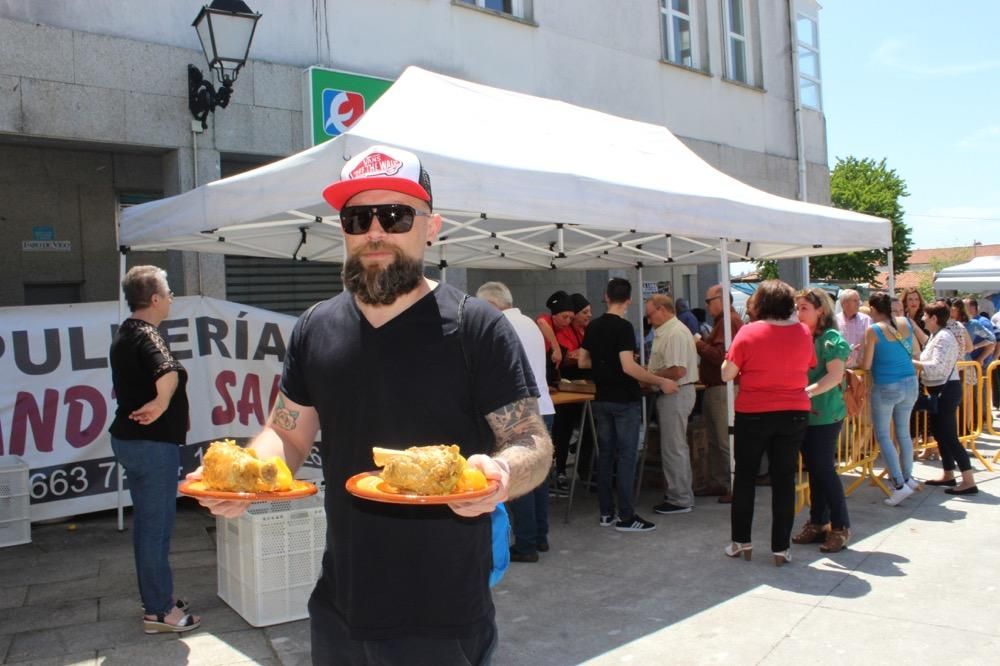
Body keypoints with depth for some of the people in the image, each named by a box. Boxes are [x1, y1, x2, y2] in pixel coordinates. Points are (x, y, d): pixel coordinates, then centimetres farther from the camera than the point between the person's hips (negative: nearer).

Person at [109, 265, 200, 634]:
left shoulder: (124, 334, 13)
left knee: (148, 523, 18)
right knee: (157, 525, -1)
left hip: (129, 438, 10)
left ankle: (156, 596, 30)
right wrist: (160, 404, -30)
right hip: (152, 443, -10)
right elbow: (169, 371, -41)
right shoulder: (146, 335, -18)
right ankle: (159, 611, 9)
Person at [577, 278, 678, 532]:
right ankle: (626, 516, 3)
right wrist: (661, 382, -16)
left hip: (601, 399, 7)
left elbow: (583, 362, 11)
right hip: (624, 401, -7)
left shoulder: (593, 326, 6)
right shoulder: (623, 327, -15)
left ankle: (606, 513, 16)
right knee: (626, 456, -1)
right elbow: (629, 367, -22)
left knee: (605, 454, 11)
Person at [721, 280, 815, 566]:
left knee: (744, 478, 12)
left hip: (753, 414, -2)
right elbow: (807, 367, 9)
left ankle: (741, 542, 20)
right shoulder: (803, 332, -1)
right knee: (784, 481, 9)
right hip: (794, 414, 3)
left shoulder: (748, 332, -11)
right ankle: (780, 548, 14)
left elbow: (727, 375, -8)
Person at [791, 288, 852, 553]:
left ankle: (840, 527, 7)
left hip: (825, 414, -7)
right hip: (804, 413, 7)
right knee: (813, 469, 12)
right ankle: (817, 523, 22)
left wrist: (808, 392, -29)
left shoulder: (831, 338, -8)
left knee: (825, 469, -4)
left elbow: (835, 375, -18)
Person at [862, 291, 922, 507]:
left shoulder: (874, 330, -15)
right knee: (903, 432, 19)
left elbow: (867, 365, -12)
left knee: (882, 435, 3)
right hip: (910, 383, 6)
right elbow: (917, 353, 12)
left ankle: (899, 484, -3)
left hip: (886, 387, -6)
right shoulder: (905, 323, 2)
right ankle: (908, 477, 29)